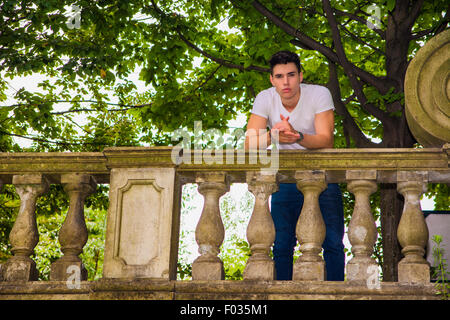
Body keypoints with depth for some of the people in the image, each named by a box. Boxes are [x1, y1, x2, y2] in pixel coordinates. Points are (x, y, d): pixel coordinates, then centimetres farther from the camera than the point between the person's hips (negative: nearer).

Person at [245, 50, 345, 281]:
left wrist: (297, 136, -41)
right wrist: (274, 136, -37)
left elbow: (326, 141, -23)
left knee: (333, 243, -9)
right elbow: (250, 143, -16)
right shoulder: (265, 99, -9)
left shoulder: (319, 94, -15)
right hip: (286, 179, 1)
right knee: (281, 245, -3)